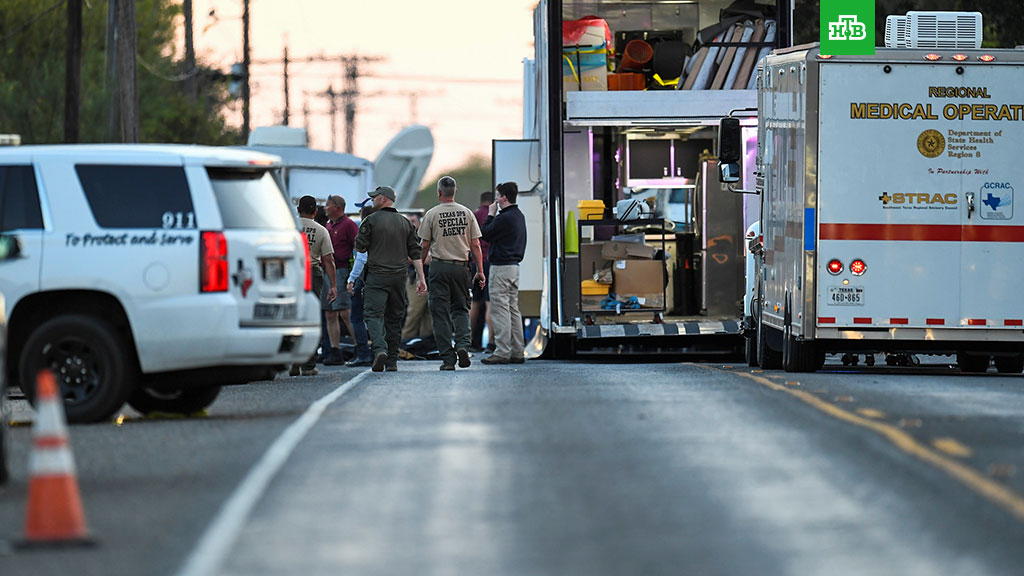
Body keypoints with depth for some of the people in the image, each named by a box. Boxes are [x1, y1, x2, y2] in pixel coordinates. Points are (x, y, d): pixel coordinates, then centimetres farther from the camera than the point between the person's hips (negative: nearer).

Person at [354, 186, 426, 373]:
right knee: (394, 317, 11)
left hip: (377, 275, -5)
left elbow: (359, 247, -5)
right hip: (399, 277, 5)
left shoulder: (371, 220, -4)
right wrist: (421, 278, 9)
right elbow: (415, 253, 9)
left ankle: (380, 348, -32)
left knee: (373, 314, -8)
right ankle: (392, 361, 12)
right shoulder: (405, 223, 11)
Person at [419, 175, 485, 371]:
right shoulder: (467, 213, 4)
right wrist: (480, 271, 9)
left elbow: (425, 246, -2)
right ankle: (463, 344, -10)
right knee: (460, 309, 15)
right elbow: (475, 245, 4)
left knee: (441, 313, 2)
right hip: (461, 267, 3)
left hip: (439, 267, -2)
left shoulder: (432, 214, -4)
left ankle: (447, 358, -2)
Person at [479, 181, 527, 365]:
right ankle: (517, 352, 13)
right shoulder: (519, 216, 13)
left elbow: (485, 234, -8)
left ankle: (502, 352, -9)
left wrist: (491, 215, -1)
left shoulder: (504, 218, -18)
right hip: (514, 265, 10)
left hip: (501, 267, -10)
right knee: (513, 309, 12)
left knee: (500, 310, -7)